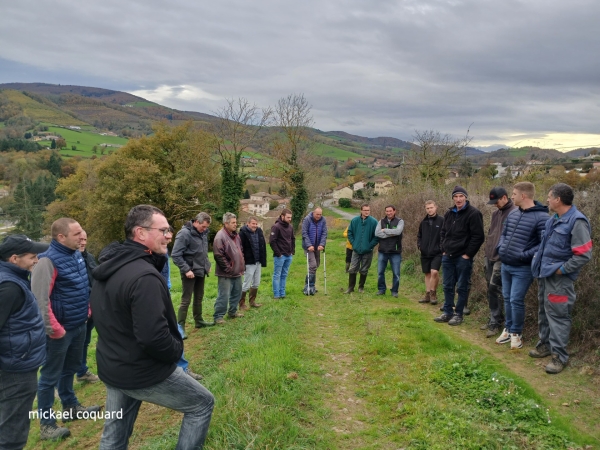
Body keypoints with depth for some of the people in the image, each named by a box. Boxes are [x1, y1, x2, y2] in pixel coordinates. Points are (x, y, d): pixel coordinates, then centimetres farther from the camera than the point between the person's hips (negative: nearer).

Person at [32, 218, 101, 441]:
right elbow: (40, 299, -25)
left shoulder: (76, 254, 4)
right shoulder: (48, 261, -22)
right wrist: (53, 329, -22)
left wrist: (87, 309, 16)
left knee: (70, 369, 23)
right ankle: (47, 424, 18)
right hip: (61, 329, -8)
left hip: (79, 325, 8)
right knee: (50, 376, 6)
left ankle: (71, 407, 40)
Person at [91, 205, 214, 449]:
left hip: (111, 368, 9)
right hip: (144, 373, -9)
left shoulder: (110, 267, 3)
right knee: (202, 404, 10)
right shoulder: (144, 276, -28)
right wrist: (177, 351, -13)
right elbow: (153, 337, -32)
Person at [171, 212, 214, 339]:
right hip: (190, 273, -8)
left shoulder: (203, 233, 5)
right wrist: (186, 270, -23)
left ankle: (199, 321, 32)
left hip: (201, 271, 8)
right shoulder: (184, 234, -19)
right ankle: (180, 327, 5)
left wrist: (207, 265, 10)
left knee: (199, 298, 19)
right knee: (186, 301, -3)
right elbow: (175, 255, -20)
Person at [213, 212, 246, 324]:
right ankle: (218, 316, 5)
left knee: (237, 293, 18)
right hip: (226, 273, -9)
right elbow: (218, 255, -20)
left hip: (237, 272, 9)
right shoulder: (220, 236, -17)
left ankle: (232, 311, 33)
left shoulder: (236, 235, 11)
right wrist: (228, 268, -17)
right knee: (224, 296, -6)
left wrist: (242, 264, 13)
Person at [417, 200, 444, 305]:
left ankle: (433, 293, 0)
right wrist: (419, 245, 6)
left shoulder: (442, 221, -6)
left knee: (434, 272, -18)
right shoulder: (423, 222, 11)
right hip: (425, 253, 5)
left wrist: (443, 247, -13)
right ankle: (427, 295, 19)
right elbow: (419, 236, 21)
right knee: (427, 274, 11)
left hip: (437, 253, -5)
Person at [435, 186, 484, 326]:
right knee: (448, 286, 11)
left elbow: (478, 236, -14)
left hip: (463, 257, -7)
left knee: (462, 288, 3)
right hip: (448, 256, 7)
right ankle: (448, 313, 21)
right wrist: (444, 250, 10)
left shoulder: (473, 213, -10)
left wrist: (468, 254, -14)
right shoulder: (449, 213, 11)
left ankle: (458, 314, 13)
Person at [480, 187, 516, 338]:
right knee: (491, 289, 12)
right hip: (490, 257, 8)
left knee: (494, 288, -8)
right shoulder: (496, 213, 15)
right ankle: (494, 319, 23)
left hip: (502, 258, -8)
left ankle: (495, 322, 2)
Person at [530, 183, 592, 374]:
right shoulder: (554, 219, 8)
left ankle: (560, 356, 9)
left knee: (557, 315, -2)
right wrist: (539, 259, 14)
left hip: (559, 278, -9)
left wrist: (561, 269, -17)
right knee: (544, 311, 19)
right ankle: (545, 344, 34)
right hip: (545, 274, 9)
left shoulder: (577, 221, -19)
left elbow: (584, 255, -21)